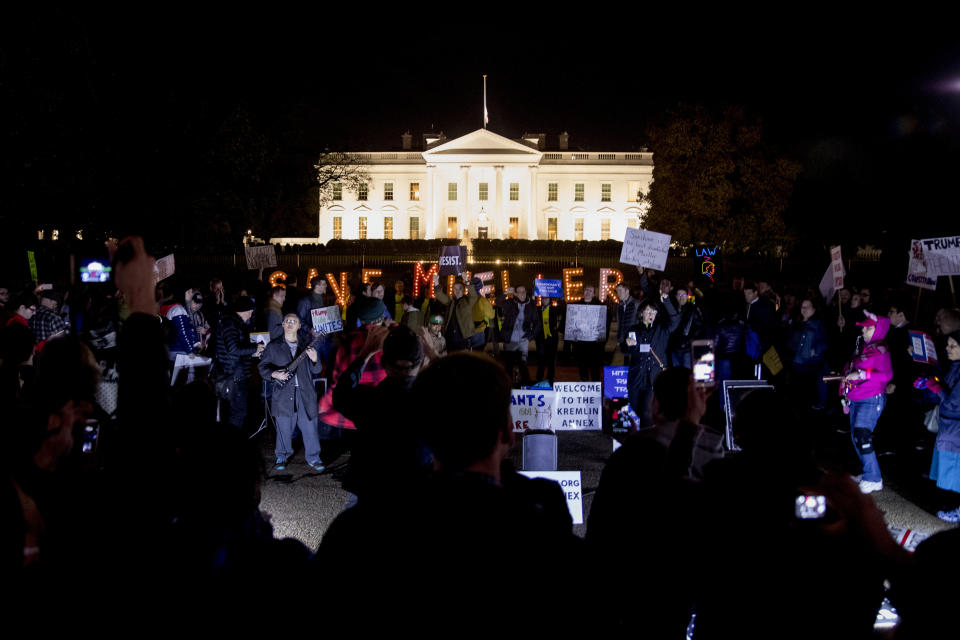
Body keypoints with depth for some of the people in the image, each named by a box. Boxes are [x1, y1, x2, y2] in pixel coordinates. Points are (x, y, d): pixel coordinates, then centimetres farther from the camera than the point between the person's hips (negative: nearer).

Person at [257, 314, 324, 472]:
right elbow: (262, 367, 8)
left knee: (310, 427, 1)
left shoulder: (306, 346, 10)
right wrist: (274, 374, -11)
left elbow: (316, 370, 9)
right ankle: (282, 456, 23)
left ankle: (313, 457, 13)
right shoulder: (273, 347, 6)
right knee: (284, 428, 6)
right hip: (283, 394, -1)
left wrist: (314, 359, -12)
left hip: (305, 394, 1)